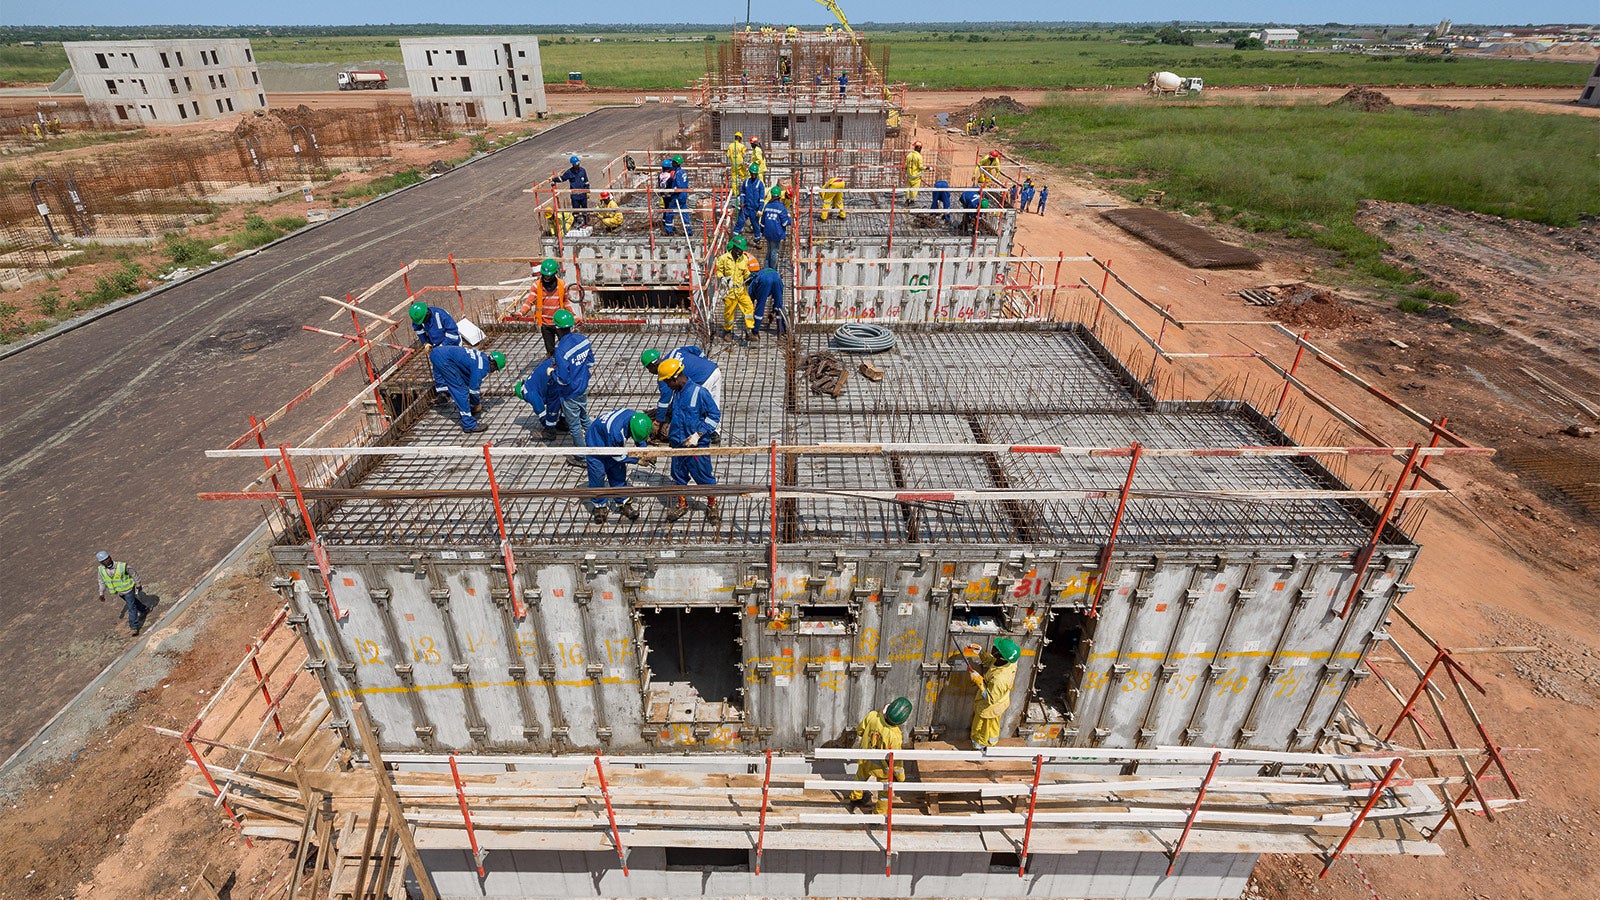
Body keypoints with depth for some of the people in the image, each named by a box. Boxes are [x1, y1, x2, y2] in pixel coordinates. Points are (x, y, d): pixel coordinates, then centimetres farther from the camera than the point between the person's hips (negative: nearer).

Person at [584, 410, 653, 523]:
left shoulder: (635, 417, -25)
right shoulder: (615, 432, -45)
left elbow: (640, 439, -1)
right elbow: (617, 456, -25)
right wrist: (637, 460, -20)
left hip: (612, 447, 7)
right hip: (595, 446, -7)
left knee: (619, 475, 10)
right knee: (598, 478, 0)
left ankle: (624, 504, 23)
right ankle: (598, 506, 20)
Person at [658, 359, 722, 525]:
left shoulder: (699, 392, -15)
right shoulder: (676, 393, 8)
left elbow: (715, 415, -14)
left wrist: (698, 435, -18)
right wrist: (671, 433, 23)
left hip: (697, 445, -7)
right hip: (677, 443, 7)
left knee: (704, 476, 4)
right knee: (678, 475, 15)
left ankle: (712, 506, 23)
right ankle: (682, 504, 33)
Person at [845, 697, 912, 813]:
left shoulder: (872, 716, -29)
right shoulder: (895, 736, -39)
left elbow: (860, 729, -8)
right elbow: (895, 760, -23)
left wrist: (859, 739, 16)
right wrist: (900, 776, -4)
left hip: (864, 759, 5)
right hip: (880, 767, -5)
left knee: (862, 776, 34)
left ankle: (856, 796, 61)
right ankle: (879, 814, 43)